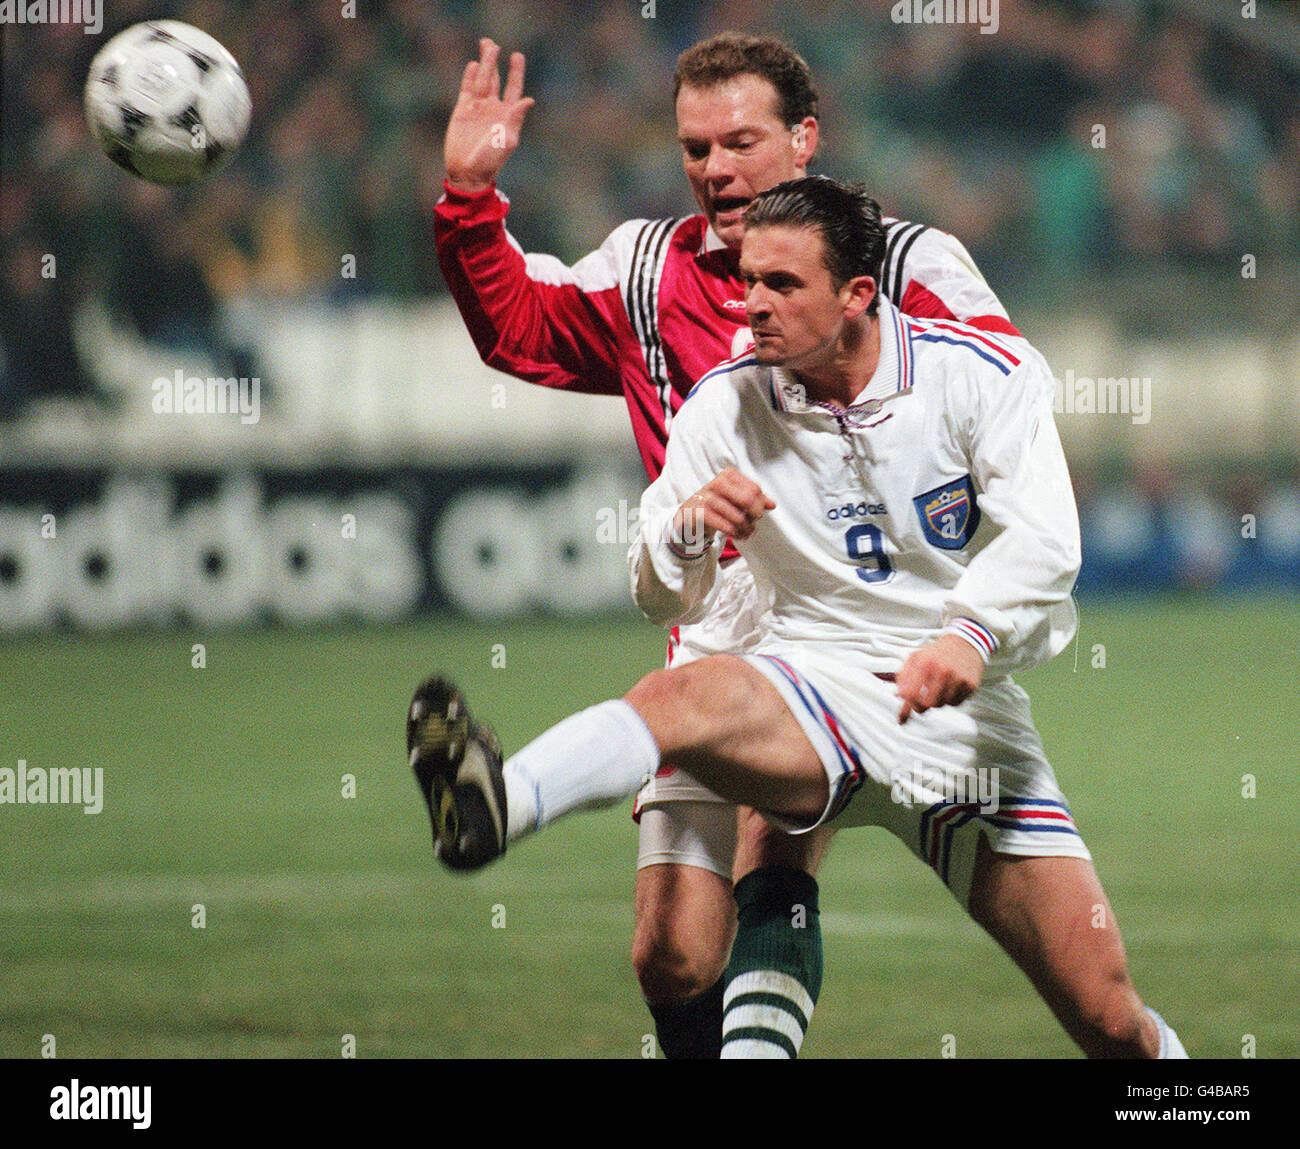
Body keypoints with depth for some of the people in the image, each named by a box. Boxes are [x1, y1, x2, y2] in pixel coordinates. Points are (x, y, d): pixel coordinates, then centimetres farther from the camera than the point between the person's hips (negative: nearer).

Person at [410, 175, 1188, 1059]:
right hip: (821, 684, 0)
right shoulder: (726, 405, -1)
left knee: (1111, 1022, -7)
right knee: (680, 698, -35)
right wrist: (689, 528, -21)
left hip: (969, 715, 0)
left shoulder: (986, 373, -6)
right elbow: (664, 602, 3)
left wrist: (972, 634, -37)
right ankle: (496, 806, -63)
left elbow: (1044, 543, -17)